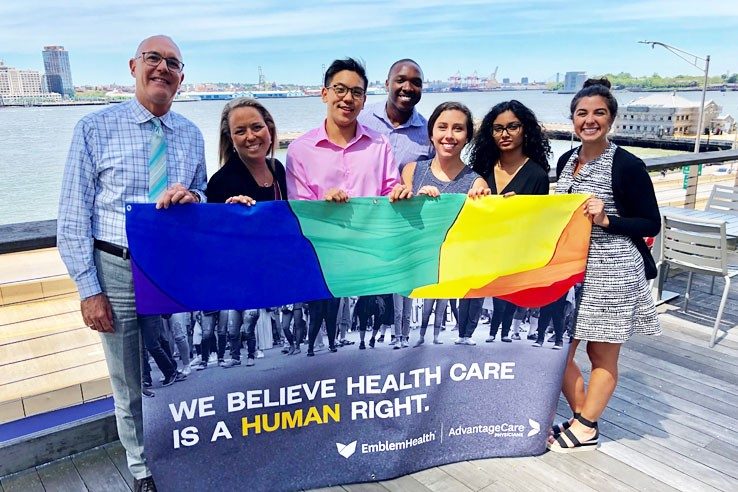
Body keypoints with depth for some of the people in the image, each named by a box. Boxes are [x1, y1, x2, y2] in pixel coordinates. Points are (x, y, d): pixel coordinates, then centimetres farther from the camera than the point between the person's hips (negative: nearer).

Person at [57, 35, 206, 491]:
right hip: (118, 271, -2)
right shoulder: (95, 129, -5)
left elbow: (203, 197, 15)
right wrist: (89, 289, -10)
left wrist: (192, 197, -11)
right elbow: (74, 217, -6)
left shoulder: (191, 135, 6)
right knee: (131, 386, 11)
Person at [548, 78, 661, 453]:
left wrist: (606, 220, -20)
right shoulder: (566, 161, 9)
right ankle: (584, 419, 27)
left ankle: (584, 429, 25)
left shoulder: (627, 166, -11)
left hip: (610, 273, -6)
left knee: (602, 357, 9)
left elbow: (651, 224, -7)